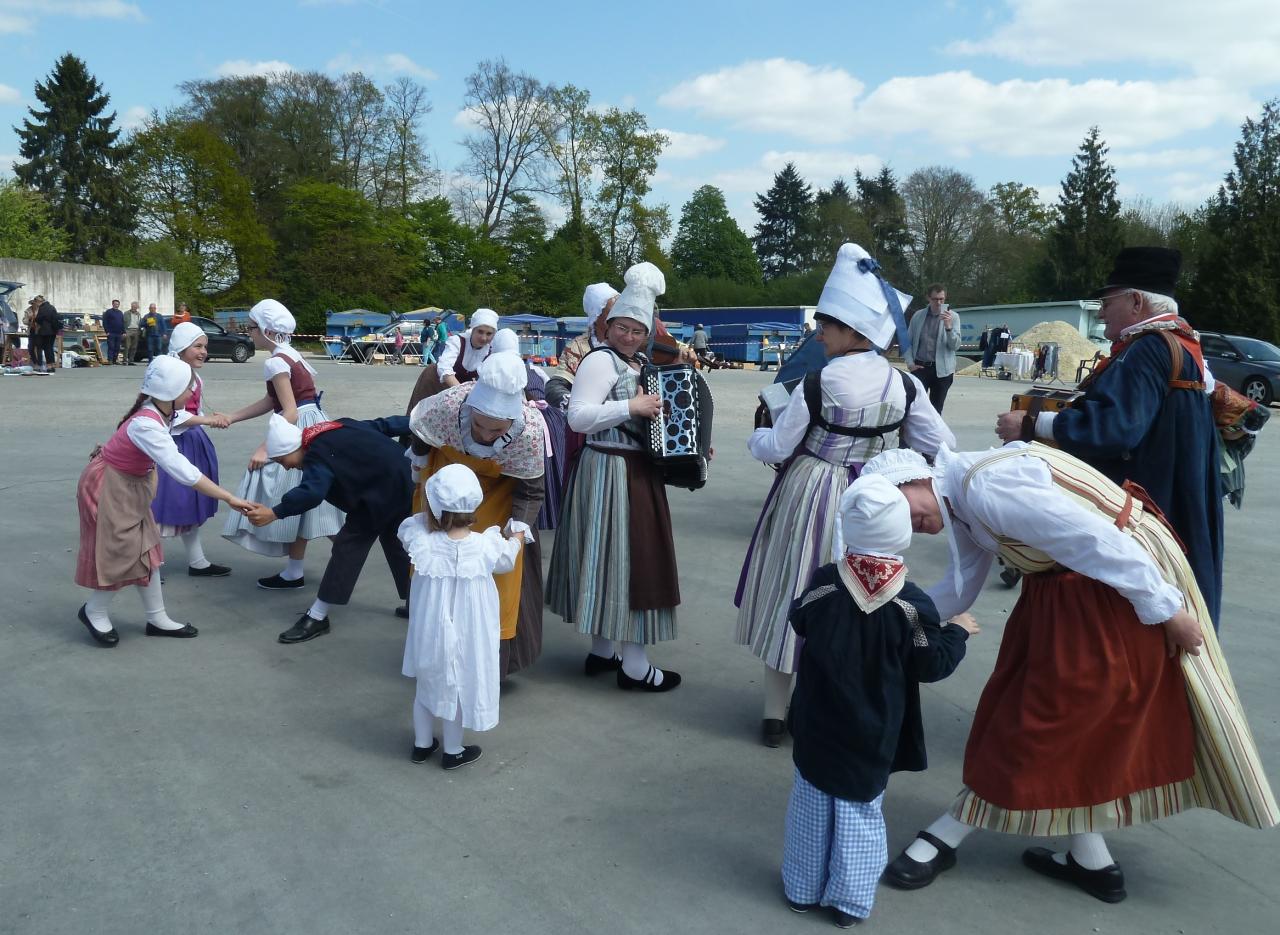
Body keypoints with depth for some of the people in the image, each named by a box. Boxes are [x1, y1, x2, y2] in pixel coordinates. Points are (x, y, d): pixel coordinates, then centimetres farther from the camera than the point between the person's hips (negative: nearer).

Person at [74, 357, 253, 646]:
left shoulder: (159, 412, -8)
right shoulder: (146, 425, -34)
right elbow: (183, 471, -38)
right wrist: (229, 498, -37)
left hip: (130, 485, 9)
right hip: (107, 487, -9)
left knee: (145, 550, 11)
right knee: (122, 553, -1)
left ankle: (157, 619, 20)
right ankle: (94, 611, 23)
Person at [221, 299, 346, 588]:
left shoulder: (276, 362, -17)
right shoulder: (289, 354, 12)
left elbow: (290, 412, -23)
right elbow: (271, 401, 15)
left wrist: (264, 448, -22)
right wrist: (231, 418, 16)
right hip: (312, 428, 9)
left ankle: (293, 574, 12)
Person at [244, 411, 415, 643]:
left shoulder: (318, 456, -17)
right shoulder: (337, 429, 9)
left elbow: (311, 493, -34)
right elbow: (381, 425, 16)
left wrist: (274, 513, -40)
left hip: (377, 496, -10)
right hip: (400, 482, 10)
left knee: (347, 546, -5)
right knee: (396, 543, 22)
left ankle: (317, 618, -1)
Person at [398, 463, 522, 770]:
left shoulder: (421, 543, -21)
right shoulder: (486, 546, -21)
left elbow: (409, 525, 3)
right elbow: (507, 561, 3)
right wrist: (514, 540, 22)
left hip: (428, 635, 1)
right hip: (466, 640, -1)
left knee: (426, 685, 23)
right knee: (457, 689, 17)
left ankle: (422, 744, 39)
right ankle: (453, 751, 32)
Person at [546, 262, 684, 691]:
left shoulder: (641, 364, 15)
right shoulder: (600, 361, -14)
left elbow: (656, 411, 26)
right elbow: (577, 417, -23)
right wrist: (632, 406, -25)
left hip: (638, 470, 10)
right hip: (611, 473, -10)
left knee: (629, 557, 14)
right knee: (624, 556, -5)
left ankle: (602, 651, 26)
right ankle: (634, 666, 4)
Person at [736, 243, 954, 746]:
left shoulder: (816, 383, -18)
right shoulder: (905, 385, -6)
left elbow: (777, 448, -10)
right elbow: (943, 447, -1)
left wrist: (756, 437, 12)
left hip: (810, 499, -3)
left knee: (792, 595, 11)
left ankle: (775, 713, 22)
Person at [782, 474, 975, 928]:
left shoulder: (823, 584, -13)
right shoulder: (912, 604, -17)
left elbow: (798, 624, 5)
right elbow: (932, 665, -7)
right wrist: (958, 631, 9)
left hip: (818, 727, 1)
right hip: (873, 736, -1)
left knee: (811, 803, 15)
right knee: (862, 809, 13)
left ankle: (802, 889, 27)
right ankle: (851, 900, 21)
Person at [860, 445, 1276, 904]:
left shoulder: (987, 487, -26)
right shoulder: (960, 501, 5)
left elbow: (1094, 539, -27)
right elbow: (959, 589, 11)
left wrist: (1165, 609, -19)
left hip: (1119, 584, -10)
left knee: (1045, 717, 2)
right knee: (1072, 722, 17)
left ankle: (944, 838, 12)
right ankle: (1091, 860, 28)